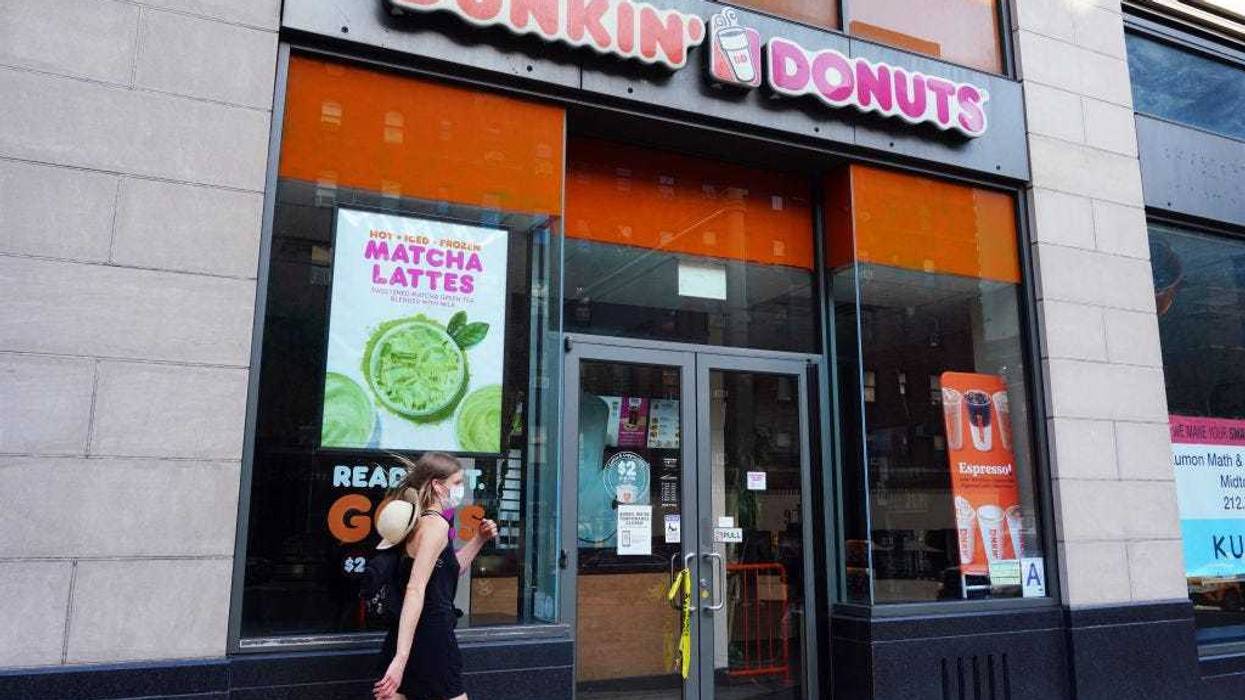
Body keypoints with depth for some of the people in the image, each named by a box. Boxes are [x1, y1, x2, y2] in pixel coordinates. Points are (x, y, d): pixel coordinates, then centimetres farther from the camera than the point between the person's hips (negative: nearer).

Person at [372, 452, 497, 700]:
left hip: (411, 640, 9)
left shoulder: (420, 522, 14)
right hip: (429, 641, -9)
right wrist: (401, 658, -30)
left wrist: (479, 539, 18)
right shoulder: (436, 523, -14)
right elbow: (415, 591, -24)